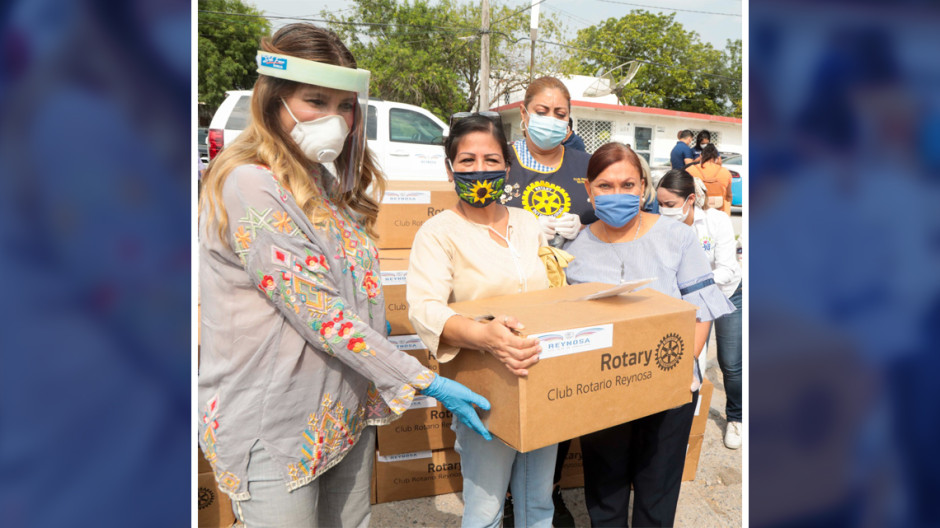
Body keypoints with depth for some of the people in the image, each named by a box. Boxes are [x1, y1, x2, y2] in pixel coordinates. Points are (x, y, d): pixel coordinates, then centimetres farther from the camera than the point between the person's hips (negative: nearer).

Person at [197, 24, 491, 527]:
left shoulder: (327, 181, 8)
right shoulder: (247, 185, -19)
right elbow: (318, 312, -24)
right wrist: (423, 382, -22)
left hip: (347, 412, 8)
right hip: (277, 428, -7)